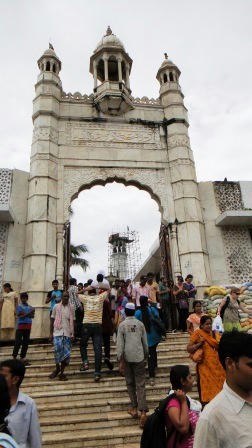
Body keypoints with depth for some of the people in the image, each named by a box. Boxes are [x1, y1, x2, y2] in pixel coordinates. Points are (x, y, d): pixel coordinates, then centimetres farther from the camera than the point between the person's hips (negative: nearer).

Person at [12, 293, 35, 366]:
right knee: (18, 342, -4)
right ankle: (14, 357, 4)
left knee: (26, 343, 8)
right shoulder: (19, 306, -1)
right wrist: (29, 313, -17)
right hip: (20, 326, -4)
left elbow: (32, 316, 0)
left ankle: (22, 357, 16)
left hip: (28, 326, 4)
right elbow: (20, 316, -11)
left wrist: (25, 315, -14)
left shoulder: (30, 307, 10)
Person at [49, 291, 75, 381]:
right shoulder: (56, 307, 5)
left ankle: (61, 373, 13)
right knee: (57, 349, -16)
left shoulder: (71, 308, 8)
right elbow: (53, 320, 8)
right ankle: (57, 368, 10)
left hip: (67, 333, 1)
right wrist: (51, 332, 3)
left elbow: (73, 322, 9)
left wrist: (72, 334, 2)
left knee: (66, 353, -1)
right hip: (57, 332, -1)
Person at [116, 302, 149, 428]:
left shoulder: (122, 325, -5)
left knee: (130, 383, 16)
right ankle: (143, 412, -8)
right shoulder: (140, 324, 2)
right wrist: (145, 356, 20)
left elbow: (119, 344, -8)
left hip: (127, 357, -1)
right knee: (140, 384, 1)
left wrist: (120, 361, -4)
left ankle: (134, 408, 22)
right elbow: (145, 342, 7)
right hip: (139, 357, 1)